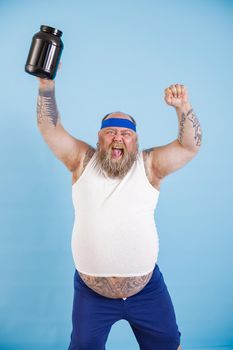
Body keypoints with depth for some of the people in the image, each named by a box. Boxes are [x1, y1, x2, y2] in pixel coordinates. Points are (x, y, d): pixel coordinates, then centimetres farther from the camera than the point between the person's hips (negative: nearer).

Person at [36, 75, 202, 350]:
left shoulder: (149, 165, -3)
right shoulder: (83, 161, -2)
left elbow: (189, 146, -9)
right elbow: (50, 128, -5)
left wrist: (183, 107, -22)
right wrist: (47, 85, -16)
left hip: (147, 289, 1)